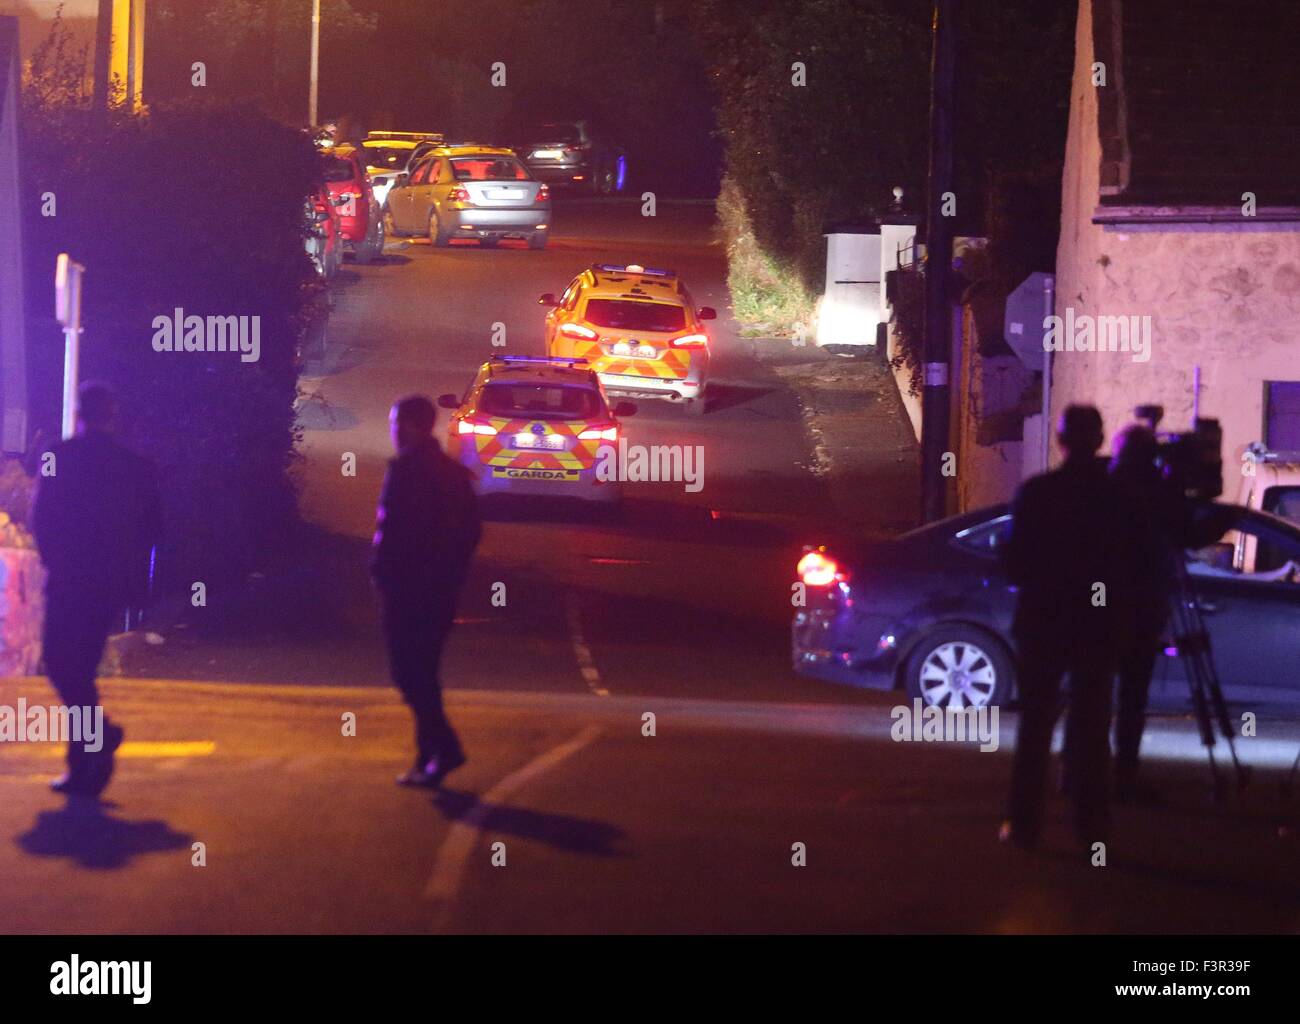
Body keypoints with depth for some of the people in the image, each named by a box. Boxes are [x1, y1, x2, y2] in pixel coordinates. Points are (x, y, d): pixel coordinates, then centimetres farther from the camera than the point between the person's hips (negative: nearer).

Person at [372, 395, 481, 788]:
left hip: (407, 584, -8)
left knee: (408, 671, -5)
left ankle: (444, 747, -17)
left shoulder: (405, 469, -12)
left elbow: (392, 527, -19)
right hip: (442, 588, 8)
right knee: (423, 671, 15)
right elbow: (471, 530, 16)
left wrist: (381, 573, -10)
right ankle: (431, 756, 14)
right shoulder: (453, 472, 13)